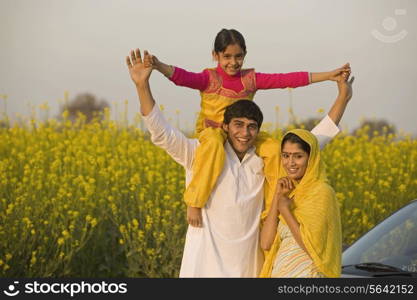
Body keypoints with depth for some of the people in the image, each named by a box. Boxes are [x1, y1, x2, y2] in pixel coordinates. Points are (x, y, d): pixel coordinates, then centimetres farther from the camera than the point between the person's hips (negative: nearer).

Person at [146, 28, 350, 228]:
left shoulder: (251, 79, 4)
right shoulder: (209, 79, -7)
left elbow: (286, 79, 1)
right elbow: (184, 77, -27)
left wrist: (328, 75, -4)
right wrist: (159, 66, -49)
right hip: (211, 131, -5)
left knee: (273, 148, -20)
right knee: (213, 145, -41)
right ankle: (194, 203, -36)